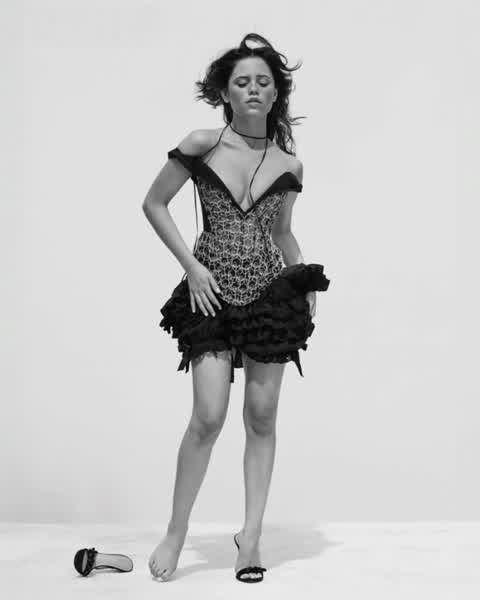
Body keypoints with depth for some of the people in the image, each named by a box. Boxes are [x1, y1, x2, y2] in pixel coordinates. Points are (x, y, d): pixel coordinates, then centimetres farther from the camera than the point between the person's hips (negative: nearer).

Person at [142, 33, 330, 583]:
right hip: (212, 293, -2)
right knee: (209, 416, -10)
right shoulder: (202, 145, -3)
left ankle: (252, 534, 17)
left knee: (261, 418, 4)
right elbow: (154, 204, 3)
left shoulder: (288, 166, 5)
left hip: (271, 294, 3)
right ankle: (175, 535, 9)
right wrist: (190, 265, -6)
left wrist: (307, 283, 5)